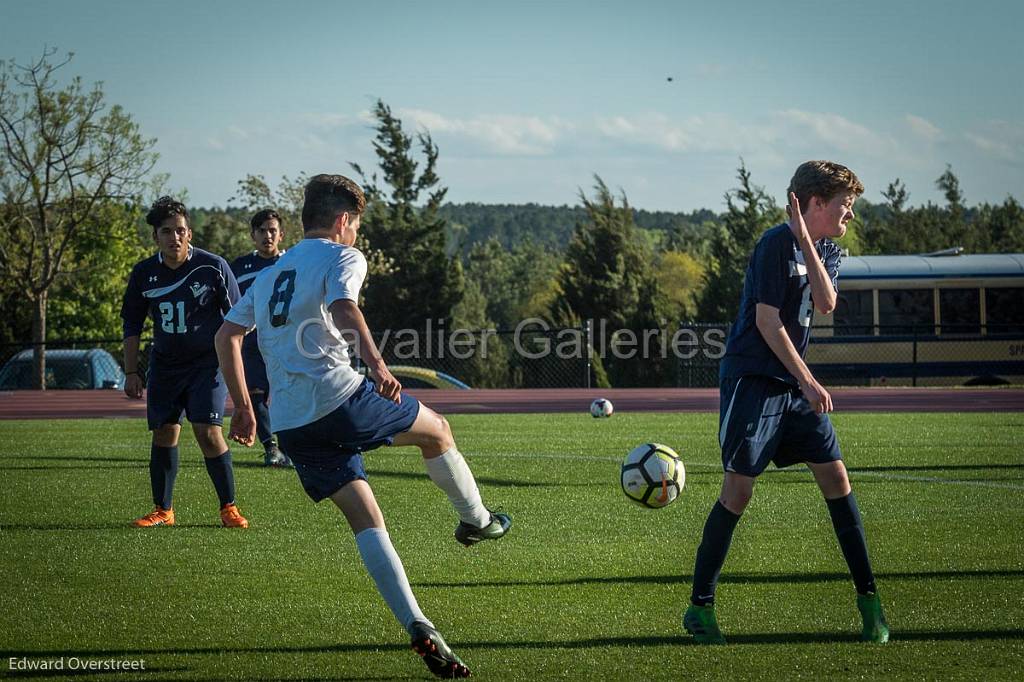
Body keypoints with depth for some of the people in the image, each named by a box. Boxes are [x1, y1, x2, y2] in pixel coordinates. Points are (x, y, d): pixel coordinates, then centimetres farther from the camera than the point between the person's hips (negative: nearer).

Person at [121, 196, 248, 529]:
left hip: (208, 363, -4)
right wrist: (131, 372, 6)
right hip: (165, 364, 4)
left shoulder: (213, 267, -11)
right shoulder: (144, 273, -1)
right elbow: (132, 324, 10)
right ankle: (162, 510, 15)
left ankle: (228, 507, -2)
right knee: (164, 433, 4)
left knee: (208, 433, -14)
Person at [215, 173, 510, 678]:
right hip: (340, 397, -6)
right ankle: (476, 520, 38)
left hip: (291, 424, 7)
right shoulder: (341, 257, 3)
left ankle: (417, 626, -8)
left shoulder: (270, 274, 24)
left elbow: (227, 335, 18)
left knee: (365, 520, 4)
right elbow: (342, 307, -18)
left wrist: (242, 405, 23)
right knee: (436, 429, 21)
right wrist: (377, 365, -26)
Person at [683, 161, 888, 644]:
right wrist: (808, 382, -15)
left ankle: (867, 596, 9)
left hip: (795, 384, 7)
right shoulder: (777, 243, -13)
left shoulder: (826, 250, 10)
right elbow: (766, 320, -16)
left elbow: (826, 304, -10)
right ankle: (700, 608, 1)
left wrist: (805, 238, -15)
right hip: (752, 381, -7)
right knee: (739, 489, -8)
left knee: (835, 477, 1)